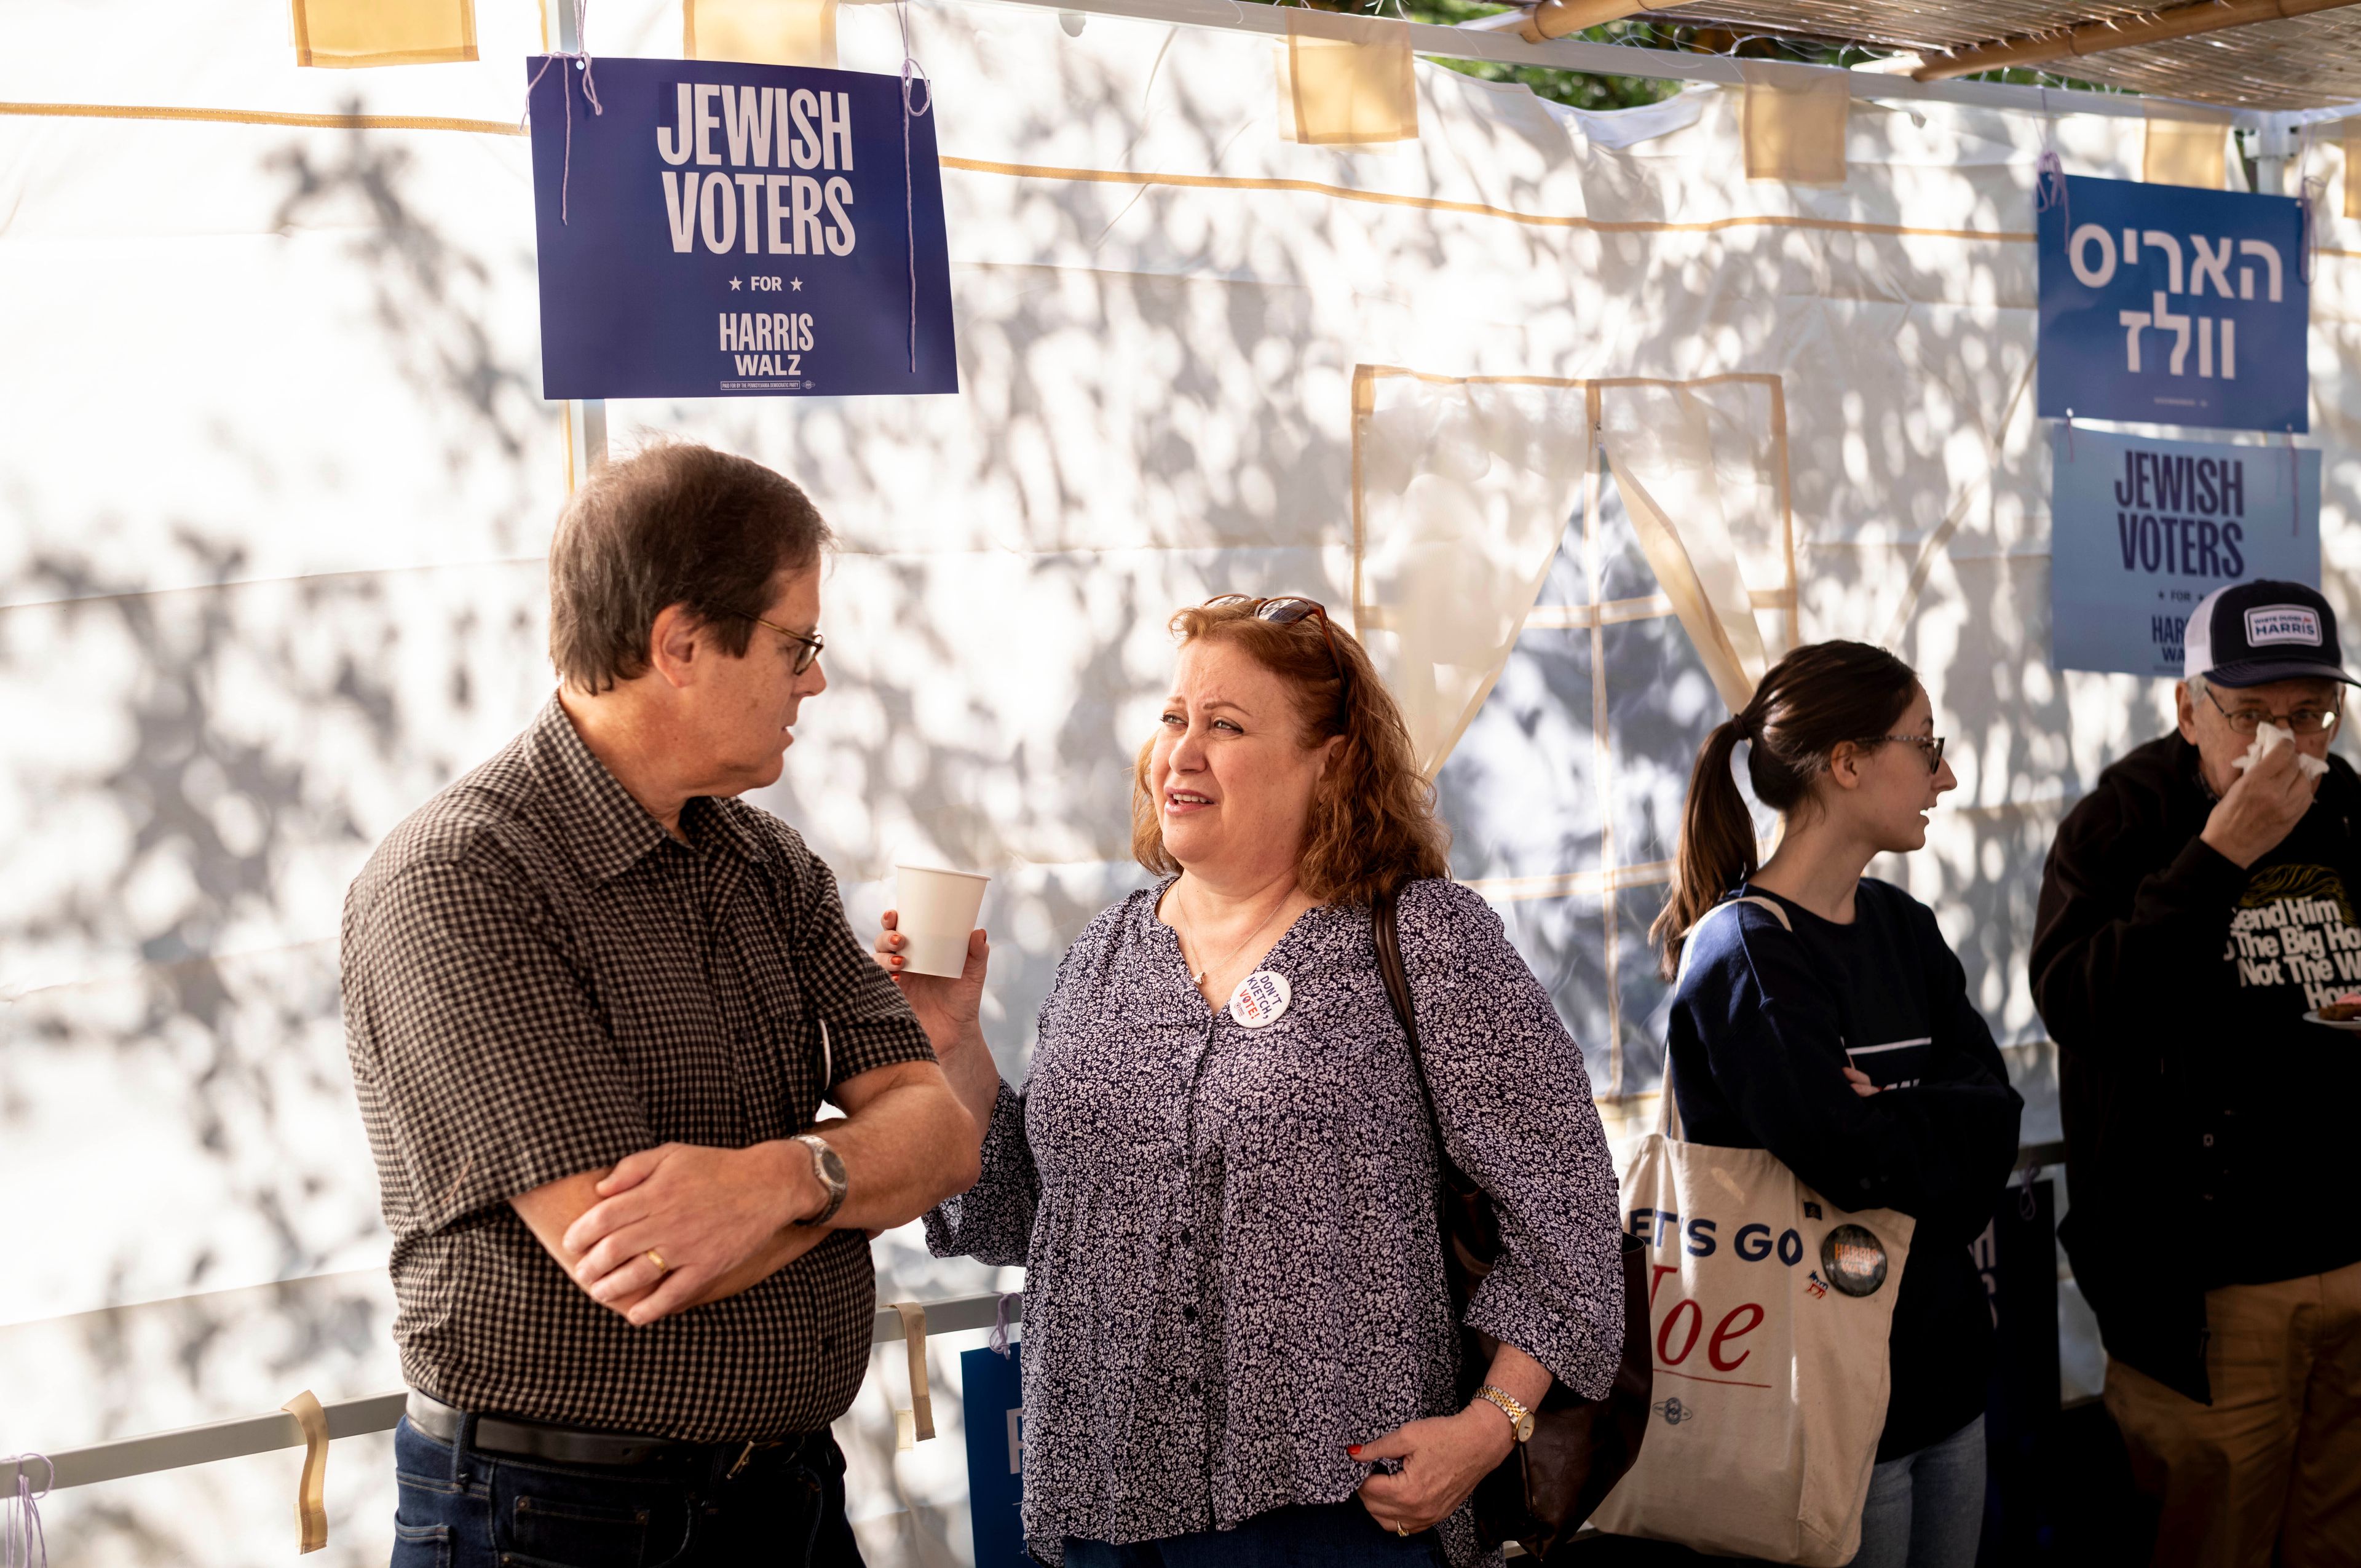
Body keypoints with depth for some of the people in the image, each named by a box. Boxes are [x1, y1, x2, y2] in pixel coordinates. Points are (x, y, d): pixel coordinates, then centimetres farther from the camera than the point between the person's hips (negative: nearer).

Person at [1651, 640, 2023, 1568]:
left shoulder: (1903, 928, 9)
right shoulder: (1743, 957, -16)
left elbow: (1994, 1108, -1)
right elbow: (1853, 1160, -24)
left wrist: (1892, 1124, -16)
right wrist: (1933, 1129, -7)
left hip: (1945, 1366, 8)